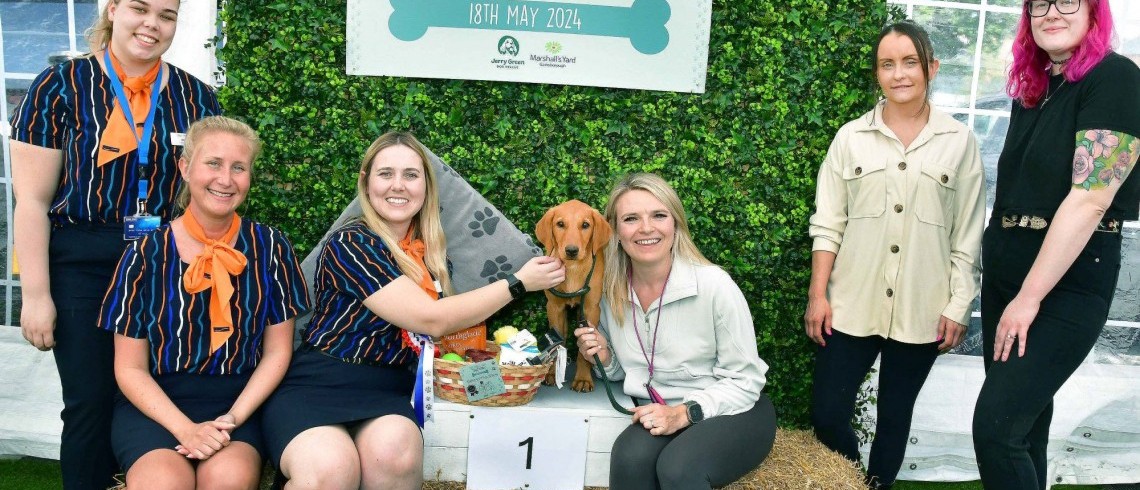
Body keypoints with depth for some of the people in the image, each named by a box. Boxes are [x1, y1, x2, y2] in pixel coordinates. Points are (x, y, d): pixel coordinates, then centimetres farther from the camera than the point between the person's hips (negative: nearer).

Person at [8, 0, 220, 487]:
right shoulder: (60, 86, -2)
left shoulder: (197, 97, 6)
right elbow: (32, 199, -3)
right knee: (91, 402, 2)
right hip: (82, 266, -2)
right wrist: (35, 294, -7)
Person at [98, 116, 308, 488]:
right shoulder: (146, 254, -3)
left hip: (239, 403, 1)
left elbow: (277, 351, 3)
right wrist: (185, 429, -15)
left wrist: (233, 419, -10)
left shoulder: (269, 248, 0)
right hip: (154, 405, 0)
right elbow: (130, 368, -1)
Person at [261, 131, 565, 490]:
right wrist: (518, 282, -10)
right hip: (317, 383, -4)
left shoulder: (431, 251, 8)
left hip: (388, 390, 4)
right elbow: (432, 320, -16)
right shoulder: (349, 244, -10)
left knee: (396, 453, -31)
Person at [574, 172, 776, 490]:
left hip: (733, 412, -3)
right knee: (630, 458, -29)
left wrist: (684, 413, -23)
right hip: (663, 414, 4)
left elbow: (745, 381, -12)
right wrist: (605, 359, -9)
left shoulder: (714, 284, -19)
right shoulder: (611, 291, -4)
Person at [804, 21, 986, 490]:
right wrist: (818, 294, -3)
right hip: (852, 304, 1)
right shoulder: (851, 137, 2)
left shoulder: (960, 142, 1)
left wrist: (958, 307, 0)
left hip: (921, 310, 0)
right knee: (826, 415, 2)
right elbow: (827, 223, 1)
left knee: (895, 418, 13)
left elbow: (967, 235, 2)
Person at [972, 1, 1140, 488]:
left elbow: (1090, 198, -19)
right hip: (1004, 273, 7)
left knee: (996, 426, -11)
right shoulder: (1030, 89, 11)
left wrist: (1030, 297, -19)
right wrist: (1002, 276, 11)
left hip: (1068, 284, -7)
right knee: (1024, 415, 14)